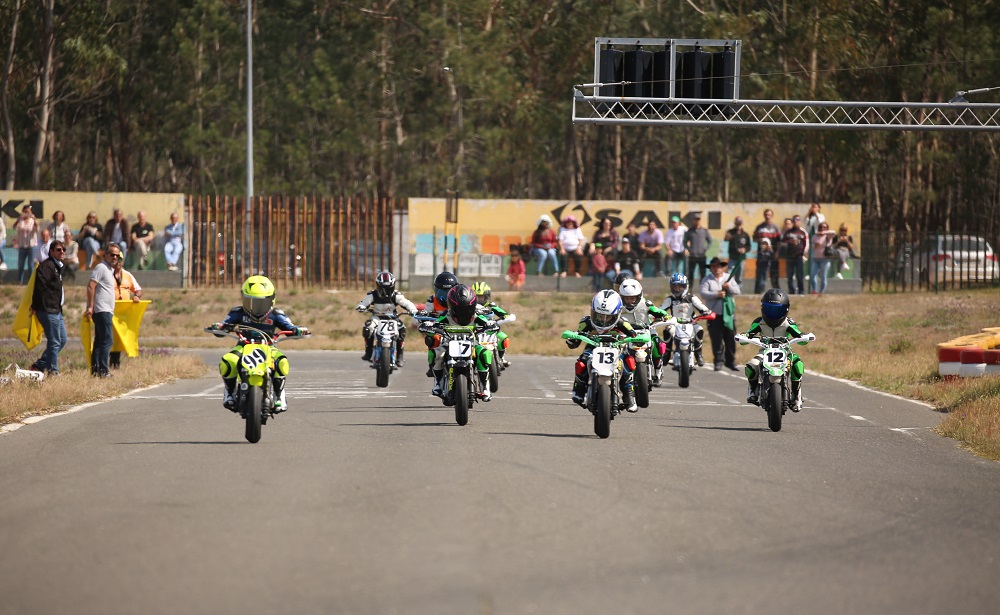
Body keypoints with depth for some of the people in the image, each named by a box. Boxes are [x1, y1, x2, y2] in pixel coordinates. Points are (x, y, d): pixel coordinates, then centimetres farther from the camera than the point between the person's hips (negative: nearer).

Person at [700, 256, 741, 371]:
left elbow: (737, 291, 4)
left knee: (731, 340, 4)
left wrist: (729, 287, -16)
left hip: (728, 314, 3)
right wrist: (717, 294, -24)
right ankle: (719, 362, 3)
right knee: (717, 341, -4)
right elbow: (703, 294, -11)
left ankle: (731, 361, 14)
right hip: (714, 314, -3)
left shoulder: (729, 278, 12)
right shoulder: (707, 280, 2)